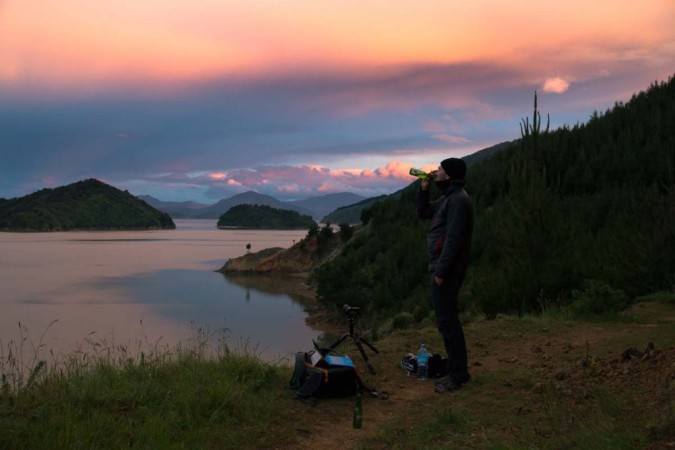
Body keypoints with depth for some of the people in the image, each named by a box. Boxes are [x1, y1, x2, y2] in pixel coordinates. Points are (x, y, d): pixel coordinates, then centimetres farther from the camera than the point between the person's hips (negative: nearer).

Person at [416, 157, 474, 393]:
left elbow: (454, 239, -22)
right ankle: (458, 370, 24)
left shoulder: (458, 200, -17)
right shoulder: (447, 197, 15)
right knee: (447, 318, 15)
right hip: (441, 266, 10)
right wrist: (424, 188, 11)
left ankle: (457, 376, 1)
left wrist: (441, 270, -22)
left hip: (446, 269, -10)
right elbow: (422, 212, 24)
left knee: (447, 320, -6)